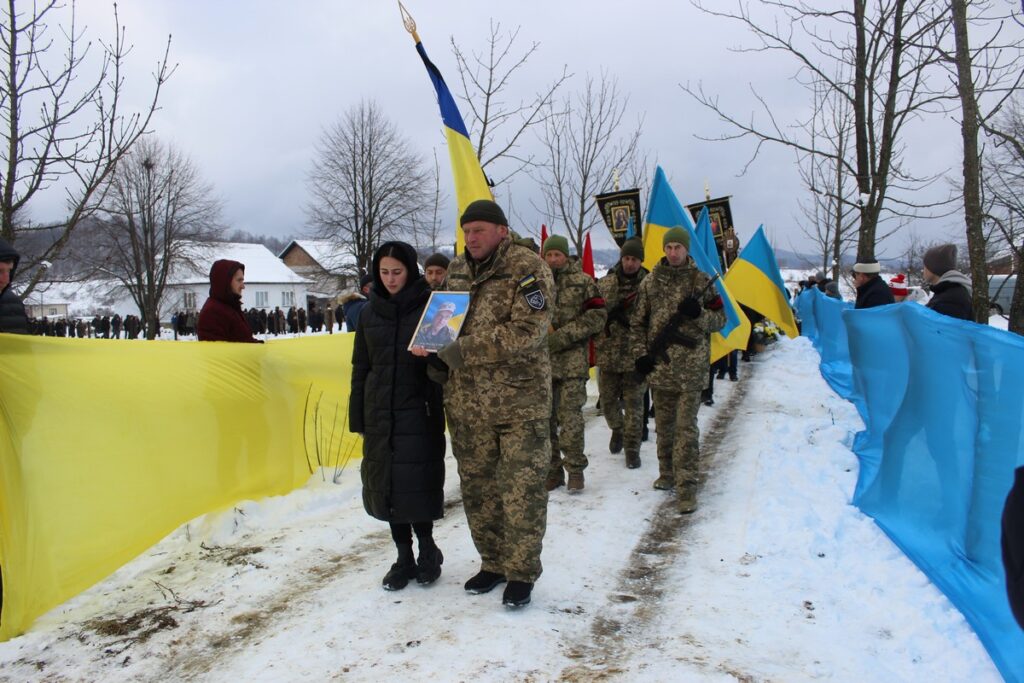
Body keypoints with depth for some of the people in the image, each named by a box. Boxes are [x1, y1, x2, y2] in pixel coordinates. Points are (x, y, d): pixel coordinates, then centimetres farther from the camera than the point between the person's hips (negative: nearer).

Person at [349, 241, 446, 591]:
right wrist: (357, 417, 9)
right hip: (379, 414, 4)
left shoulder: (429, 308, -3)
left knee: (417, 484, -2)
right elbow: (360, 367, 12)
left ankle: (427, 547, 21)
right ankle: (404, 558, 22)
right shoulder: (370, 312, 9)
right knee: (385, 484, 8)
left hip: (418, 412, -4)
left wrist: (439, 412, -18)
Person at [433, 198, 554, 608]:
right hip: (466, 402, 6)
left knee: (521, 489, 0)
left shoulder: (528, 268, -10)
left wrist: (467, 349, -24)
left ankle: (521, 573, 17)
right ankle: (492, 563, 31)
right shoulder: (457, 270, 11)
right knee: (477, 486, 14)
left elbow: (527, 331, -21)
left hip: (520, 400, -6)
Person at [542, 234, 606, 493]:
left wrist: (563, 335, -13)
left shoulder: (583, 281, 1)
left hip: (572, 360, -3)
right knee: (545, 416, 7)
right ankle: (553, 470, 18)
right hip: (541, 360, 4)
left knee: (570, 415, -6)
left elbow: (598, 316, -5)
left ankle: (575, 469, 8)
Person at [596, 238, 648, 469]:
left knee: (634, 403, 2)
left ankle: (632, 448, 13)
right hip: (608, 353, 3)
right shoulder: (605, 283, 5)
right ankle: (618, 429, 40)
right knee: (607, 399, 11)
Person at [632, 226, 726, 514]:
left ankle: (686, 485, -3)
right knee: (664, 424, 13)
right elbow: (637, 321, 11)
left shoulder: (701, 281, 3)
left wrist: (699, 314, -15)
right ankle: (667, 474, 29)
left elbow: (720, 319, 6)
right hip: (659, 364, 3)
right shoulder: (650, 282, 6)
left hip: (691, 366, -3)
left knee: (686, 426, -7)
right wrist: (640, 354, 1)